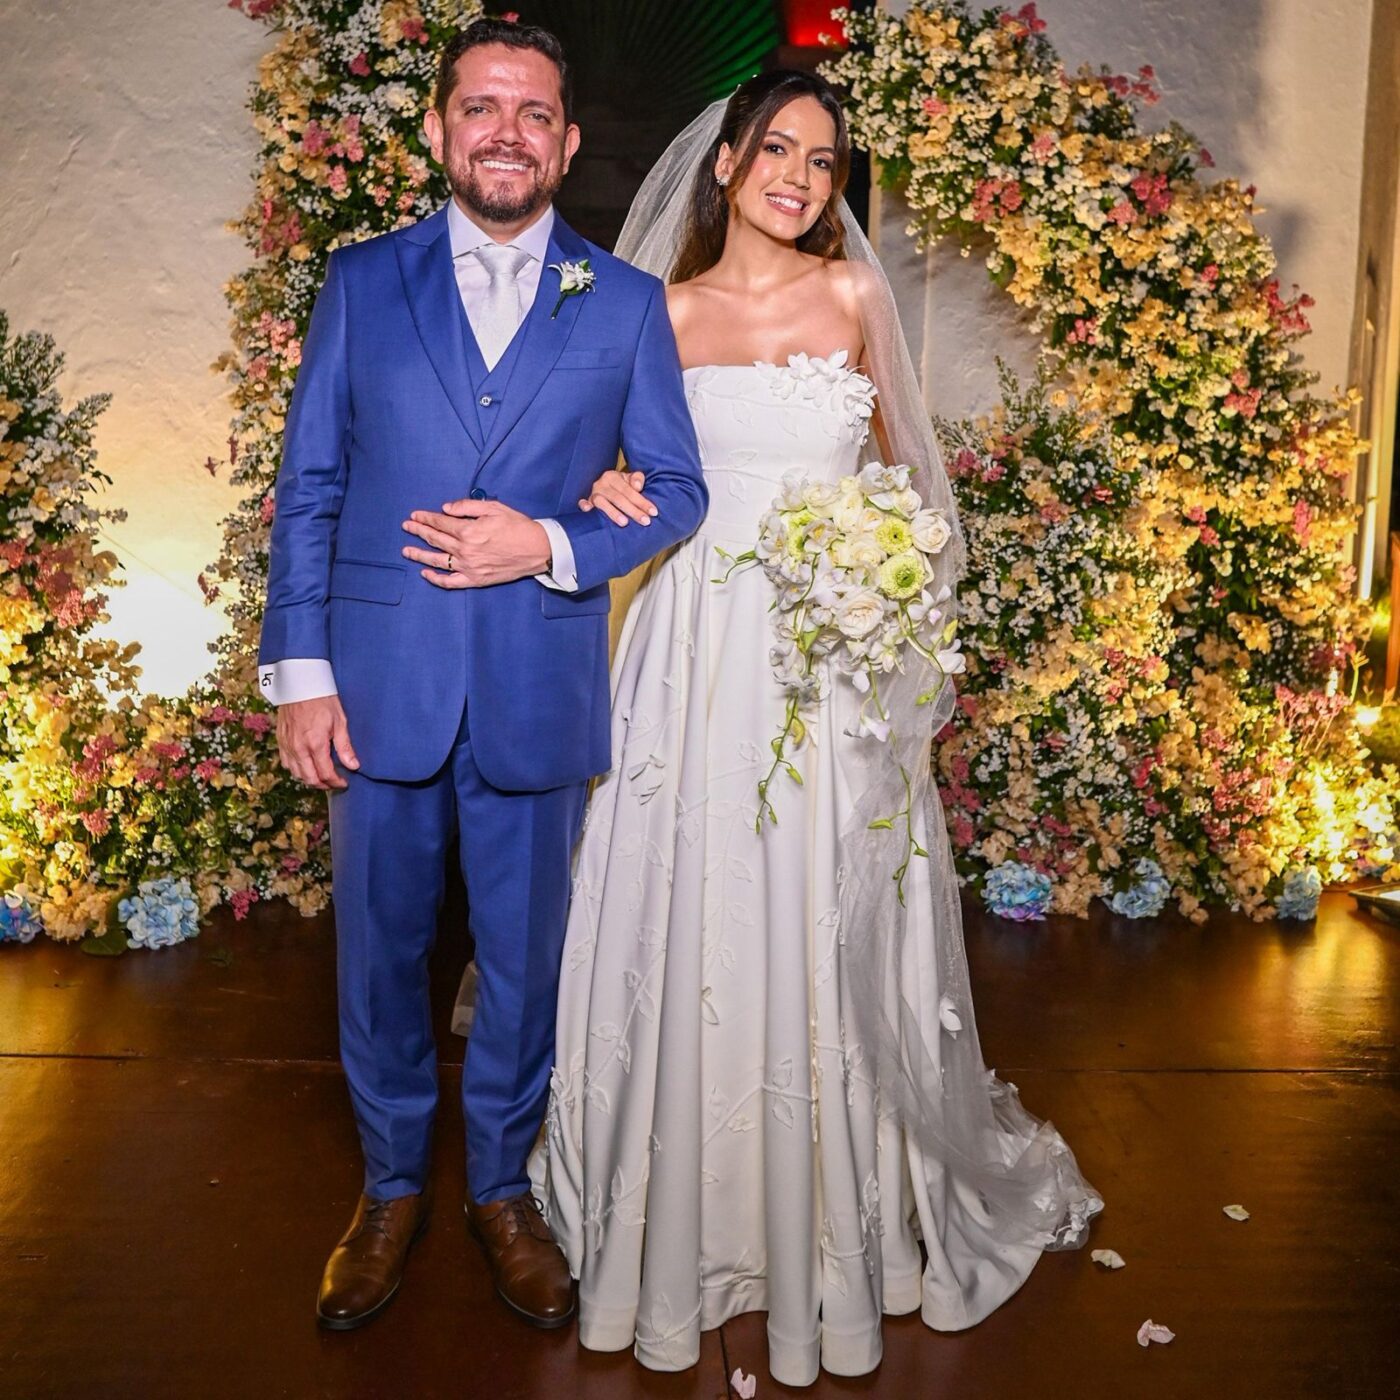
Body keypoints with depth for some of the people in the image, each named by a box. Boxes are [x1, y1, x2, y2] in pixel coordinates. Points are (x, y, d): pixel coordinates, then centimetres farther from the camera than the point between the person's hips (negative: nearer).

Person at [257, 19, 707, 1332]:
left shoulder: (626, 303, 5)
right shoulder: (361, 279, 5)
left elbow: (676, 487, 4)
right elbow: (308, 485, 3)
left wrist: (552, 546, -13)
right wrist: (300, 671, -3)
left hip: (537, 694, 0)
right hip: (378, 684, 1)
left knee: (522, 960, 13)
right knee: (379, 953, 13)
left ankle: (501, 1186, 37)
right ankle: (391, 1188, 37)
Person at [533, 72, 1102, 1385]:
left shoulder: (855, 294, 6)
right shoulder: (666, 313, 7)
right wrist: (615, 491, -8)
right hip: (702, 648, 1)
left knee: (829, 926, 3)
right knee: (693, 923, 4)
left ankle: (842, 1214, 24)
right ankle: (687, 1212, 24)